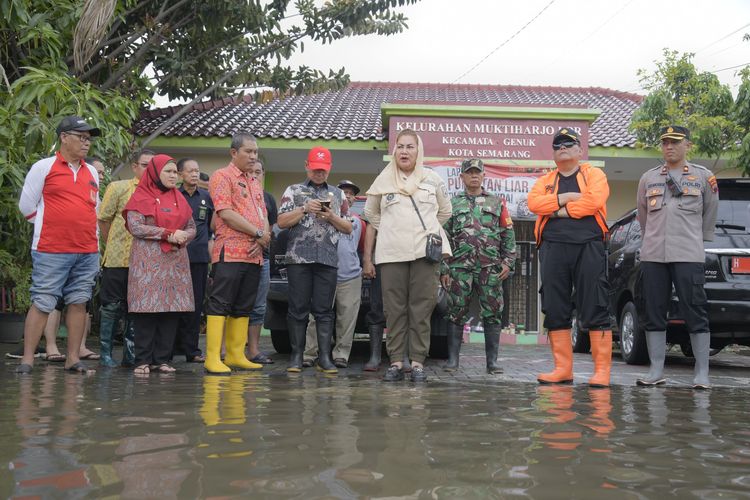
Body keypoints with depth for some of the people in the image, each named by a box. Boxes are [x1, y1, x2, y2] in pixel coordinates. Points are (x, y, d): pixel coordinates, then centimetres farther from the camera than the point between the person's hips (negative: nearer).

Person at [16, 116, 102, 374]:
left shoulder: (92, 172, 15)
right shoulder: (43, 167, 0)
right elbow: (27, 206, 4)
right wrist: (54, 226, 7)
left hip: (87, 251, 5)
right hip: (51, 251, -5)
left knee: (79, 302, 5)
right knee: (42, 303, -4)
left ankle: (73, 357, 11)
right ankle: (27, 358, 2)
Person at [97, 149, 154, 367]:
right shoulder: (118, 187, 2)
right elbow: (103, 219, 4)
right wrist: (114, 246, 5)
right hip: (118, 259, -3)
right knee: (112, 306, 2)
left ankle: (130, 353, 17)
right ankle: (106, 353, 12)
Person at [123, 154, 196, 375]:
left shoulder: (179, 198, 18)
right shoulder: (141, 196, 2)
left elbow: (192, 228, 16)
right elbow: (135, 227, -11)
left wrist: (183, 237, -7)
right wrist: (169, 234, -14)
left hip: (176, 261, 5)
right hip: (148, 261, -5)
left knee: (172, 309, 0)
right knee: (147, 308, -7)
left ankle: (162, 359, 7)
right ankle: (143, 361, 0)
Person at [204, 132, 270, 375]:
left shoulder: (255, 183, 22)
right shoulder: (222, 176, -2)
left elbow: (263, 216, 19)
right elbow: (226, 213, -13)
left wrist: (261, 240, -2)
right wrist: (258, 233, -10)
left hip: (254, 254, 8)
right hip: (230, 252, -8)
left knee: (243, 308, 9)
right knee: (220, 304, -8)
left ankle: (236, 355, 15)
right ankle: (213, 358, -8)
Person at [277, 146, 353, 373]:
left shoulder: (337, 194, 18)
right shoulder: (294, 190, 13)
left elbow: (348, 228, 15)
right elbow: (282, 222, 4)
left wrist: (331, 217, -3)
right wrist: (304, 209, -8)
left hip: (328, 259, 2)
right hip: (299, 257, -1)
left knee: (324, 310, 1)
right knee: (298, 308, -1)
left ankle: (325, 357, 2)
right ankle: (296, 356, 5)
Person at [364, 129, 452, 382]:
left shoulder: (432, 179, 11)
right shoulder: (383, 180, 11)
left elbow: (445, 211, 21)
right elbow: (370, 212, 23)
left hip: (425, 252, 0)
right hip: (392, 254, 1)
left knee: (421, 309, -2)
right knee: (394, 309, 0)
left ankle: (418, 362, 2)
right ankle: (396, 362, 5)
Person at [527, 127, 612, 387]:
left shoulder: (594, 175, 11)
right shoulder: (545, 180, 21)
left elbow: (594, 200, -9)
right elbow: (534, 203, 0)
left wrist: (560, 210, -4)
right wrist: (566, 197, -7)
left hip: (588, 246, -3)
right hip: (552, 247, 4)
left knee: (595, 309, -6)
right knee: (555, 311, 2)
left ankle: (602, 370, -2)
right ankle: (563, 368, 10)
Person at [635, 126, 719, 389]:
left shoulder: (703, 177, 7)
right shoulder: (648, 178, 13)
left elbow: (710, 215, 16)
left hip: (689, 256, -3)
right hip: (653, 256, 3)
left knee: (695, 313, -4)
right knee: (654, 313, 4)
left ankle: (701, 373, 2)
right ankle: (656, 371, 10)